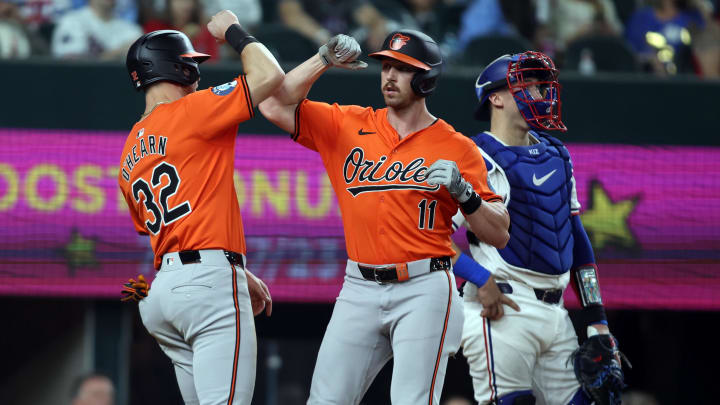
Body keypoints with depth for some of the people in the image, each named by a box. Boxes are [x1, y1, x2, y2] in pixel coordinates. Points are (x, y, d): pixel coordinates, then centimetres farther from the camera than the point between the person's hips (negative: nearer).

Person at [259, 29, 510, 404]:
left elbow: (499, 235, 0)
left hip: (423, 290, -4)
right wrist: (324, 60, -5)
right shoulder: (348, 124, 10)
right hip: (359, 289, 4)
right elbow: (274, 106, 2)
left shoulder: (456, 148, 2)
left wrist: (462, 191, -17)